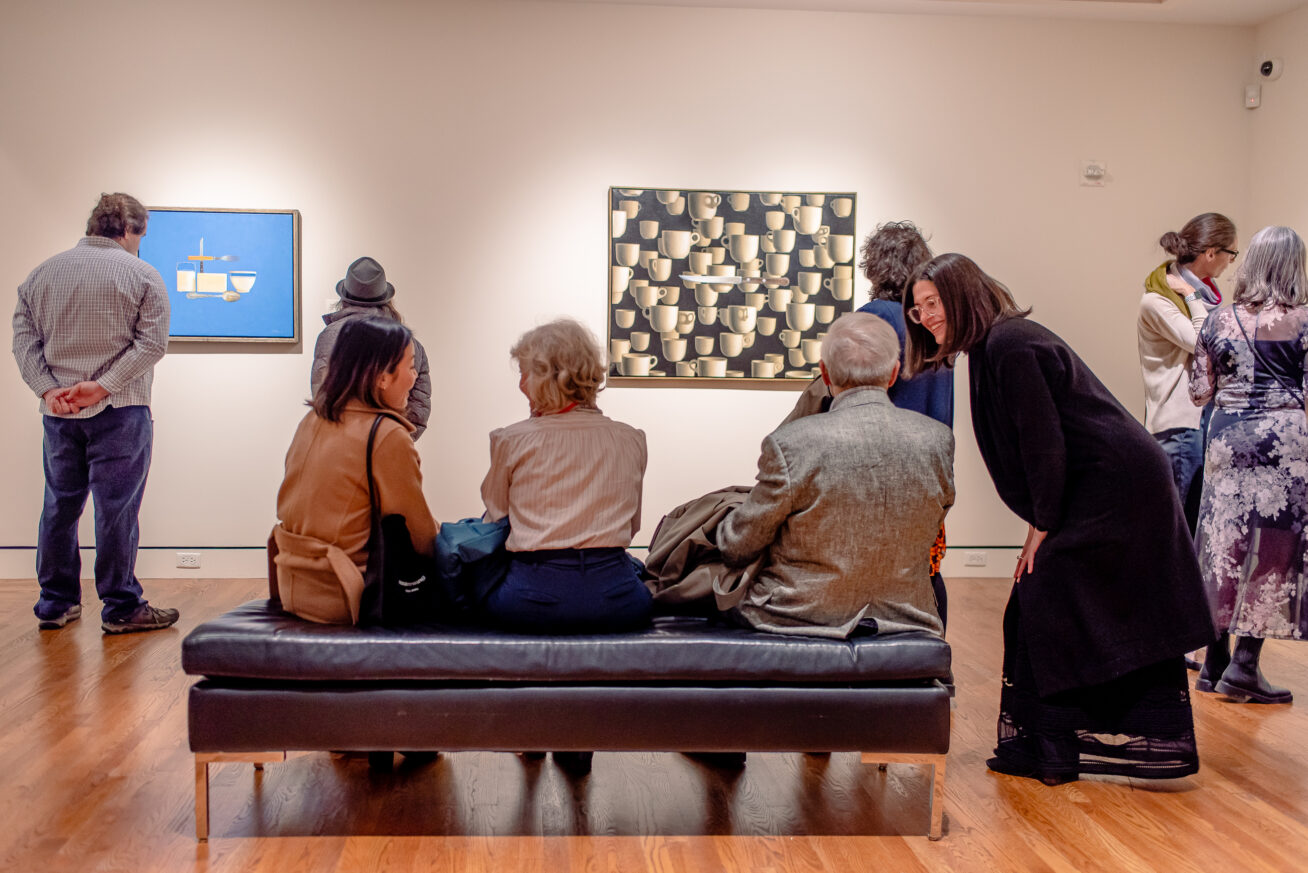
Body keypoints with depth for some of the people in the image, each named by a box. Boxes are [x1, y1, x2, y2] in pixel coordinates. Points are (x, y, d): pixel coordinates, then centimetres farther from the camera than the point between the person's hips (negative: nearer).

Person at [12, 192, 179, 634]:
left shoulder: (40, 274, 11)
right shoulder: (142, 276, -3)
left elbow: (24, 338, 3)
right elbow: (151, 343, -12)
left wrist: (48, 389, -6)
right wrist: (102, 386, -14)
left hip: (58, 413, 5)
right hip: (120, 413, -4)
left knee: (60, 505, 13)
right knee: (116, 509, -1)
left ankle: (55, 604, 20)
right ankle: (121, 608, 3)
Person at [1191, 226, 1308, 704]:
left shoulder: (1219, 319, 4)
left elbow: (1200, 391, 7)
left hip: (1227, 435, 4)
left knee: (1223, 543, 10)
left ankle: (1215, 661, 17)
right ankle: (1244, 665, -2)